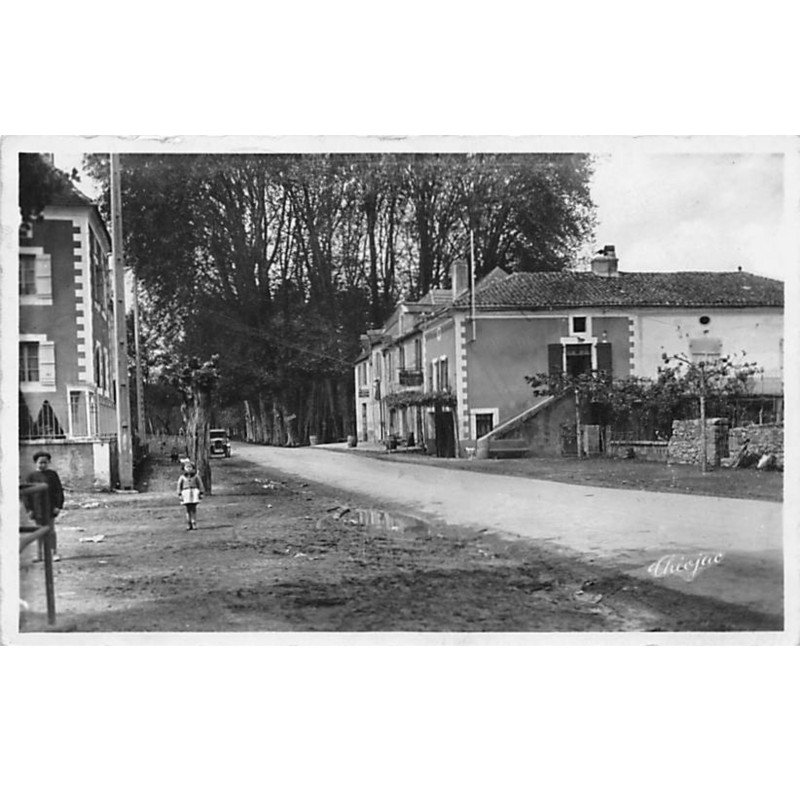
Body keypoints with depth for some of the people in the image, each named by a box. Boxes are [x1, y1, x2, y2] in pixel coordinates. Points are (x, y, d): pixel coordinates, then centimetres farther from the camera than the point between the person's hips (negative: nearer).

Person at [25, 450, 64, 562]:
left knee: (51, 530, -1)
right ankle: (39, 554, 16)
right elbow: (27, 493, 4)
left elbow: (59, 490, -1)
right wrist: (29, 508, -2)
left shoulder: (52, 474, -1)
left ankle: (54, 552, 7)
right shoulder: (32, 476, 2)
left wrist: (58, 506, -7)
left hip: (50, 506, -2)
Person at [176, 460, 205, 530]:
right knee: (188, 510, -1)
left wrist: (201, 493, 5)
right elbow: (179, 486, 6)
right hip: (186, 493, 0)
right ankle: (188, 525, 4)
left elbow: (200, 484, 8)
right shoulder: (182, 477, 3)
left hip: (194, 492, 0)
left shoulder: (195, 476, 3)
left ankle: (194, 525, 0)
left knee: (194, 509, -3)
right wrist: (180, 495, 1)